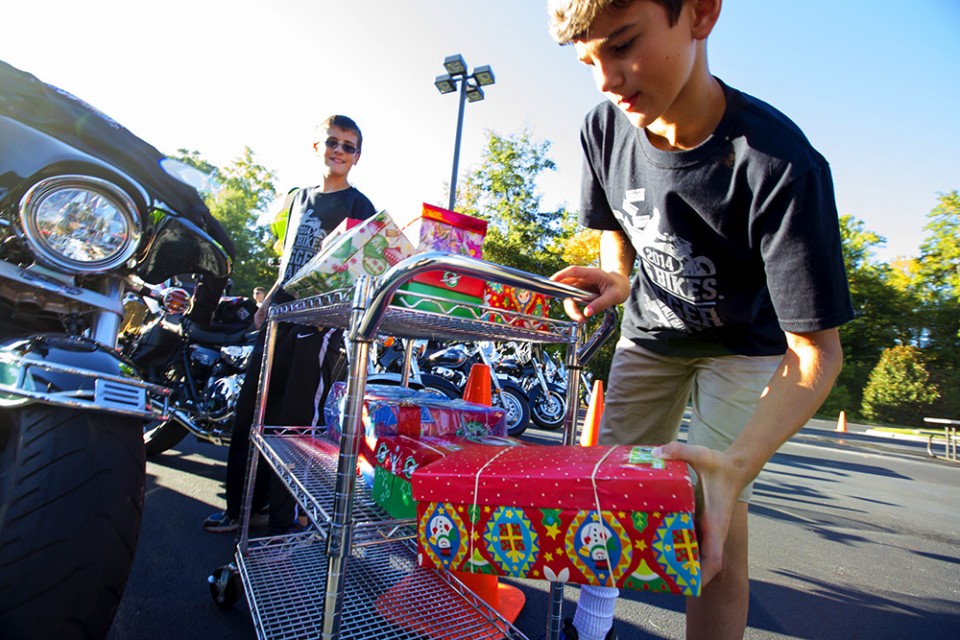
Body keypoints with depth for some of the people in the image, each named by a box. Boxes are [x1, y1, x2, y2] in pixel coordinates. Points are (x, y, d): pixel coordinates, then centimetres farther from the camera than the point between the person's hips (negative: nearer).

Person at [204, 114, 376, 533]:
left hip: (321, 323, -7)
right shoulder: (299, 198, 19)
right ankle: (243, 505, 27)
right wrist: (267, 302, 18)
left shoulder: (359, 206, -1)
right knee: (250, 412, 11)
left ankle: (283, 520, 12)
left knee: (296, 422, -4)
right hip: (281, 317, 7)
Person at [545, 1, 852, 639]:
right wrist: (615, 279, -20)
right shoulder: (604, 129, -18)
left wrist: (735, 465, -46)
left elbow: (815, 350, -31)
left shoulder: (779, 163, -34)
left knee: (716, 527, -11)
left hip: (746, 345, -3)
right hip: (650, 332, 4)